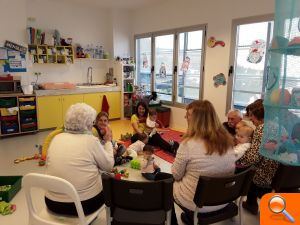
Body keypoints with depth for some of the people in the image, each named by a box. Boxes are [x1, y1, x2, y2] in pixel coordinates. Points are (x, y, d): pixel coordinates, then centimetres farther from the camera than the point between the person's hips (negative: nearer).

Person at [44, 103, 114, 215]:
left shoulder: (57, 138, 1)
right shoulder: (91, 140, -12)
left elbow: (48, 165, 13)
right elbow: (109, 166, -2)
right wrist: (108, 141, 11)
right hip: (84, 203, -4)